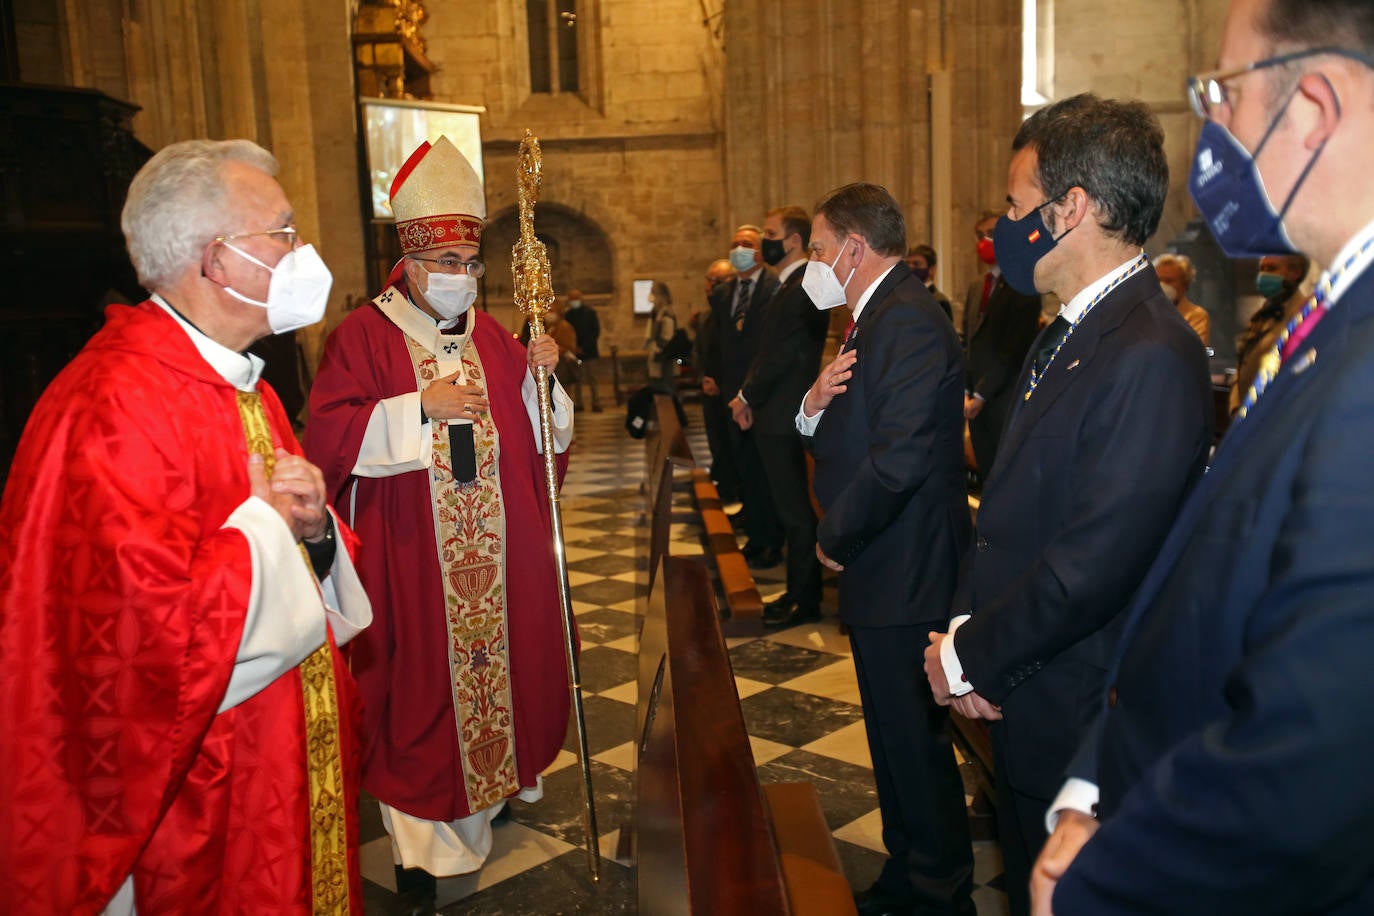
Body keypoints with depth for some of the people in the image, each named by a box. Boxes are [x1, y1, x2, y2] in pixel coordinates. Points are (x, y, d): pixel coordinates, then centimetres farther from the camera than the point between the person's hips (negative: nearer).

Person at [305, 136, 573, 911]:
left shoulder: (491, 335, 10)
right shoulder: (364, 336, -5)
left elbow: (537, 433, 10)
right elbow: (329, 437, -15)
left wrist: (539, 376, -9)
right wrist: (421, 406, -22)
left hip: (497, 556, 5)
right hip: (410, 559, -5)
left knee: (498, 656, 14)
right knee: (422, 679, 1)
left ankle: (497, 778, 36)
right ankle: (422, 834, 14)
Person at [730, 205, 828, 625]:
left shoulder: (803, 287, -16)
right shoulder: (789, 285, 16)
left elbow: (786, 353, -20)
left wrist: (748, 396, -10)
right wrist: (749, 394, 5)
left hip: (783, 416, -10)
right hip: (774, 415, 10)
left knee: (795, 510, -1)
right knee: (790, 508, 15)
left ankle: (804, 598, 9)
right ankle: (799, 591, 24)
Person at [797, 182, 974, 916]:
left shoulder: (909, 321, -19)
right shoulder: (874, 320, 15)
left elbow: (898, 460, -28)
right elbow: (844, 440, 15)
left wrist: (833, 537, -14)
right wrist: (814, 406, -7)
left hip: (904, 578, -10)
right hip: (879, 573, 10)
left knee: (914, 738, 3)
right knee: (894, 734, 20)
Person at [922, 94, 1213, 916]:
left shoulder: (1150, 357, -24)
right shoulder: (1066, 336, 8)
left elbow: (1096, 562, -27)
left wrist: (971, 655, -14)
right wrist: (968, 629, -4)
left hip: (1080, 723, -9)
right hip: (1024, 706, 9)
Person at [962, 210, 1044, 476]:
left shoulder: (1022, 286, -7)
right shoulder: (976, 288, 17)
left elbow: (1016, 349, -14)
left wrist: (981, 395, -15)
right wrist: (965, 392, 3)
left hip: (1007, 402, -7)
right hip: (977, 403, 7)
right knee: (987, 475, 10)